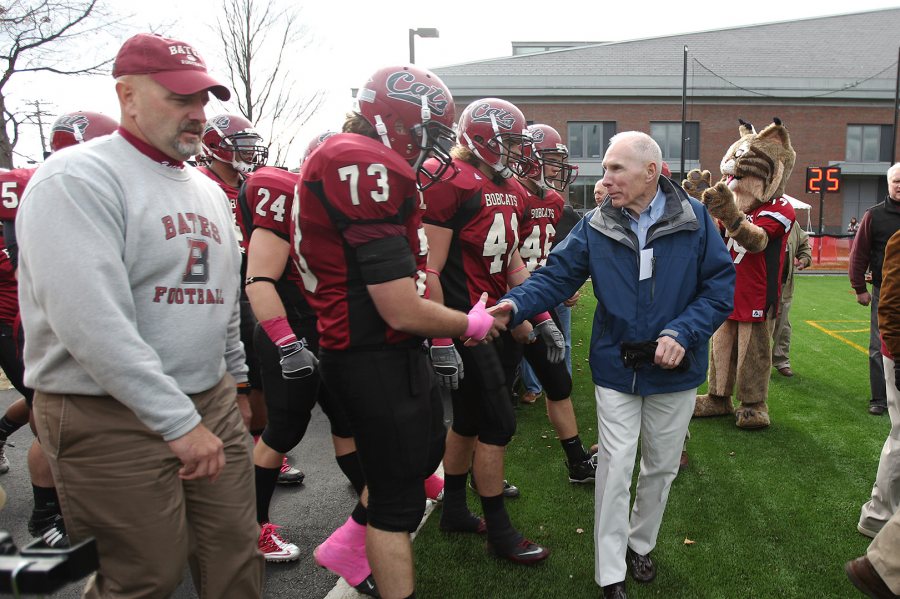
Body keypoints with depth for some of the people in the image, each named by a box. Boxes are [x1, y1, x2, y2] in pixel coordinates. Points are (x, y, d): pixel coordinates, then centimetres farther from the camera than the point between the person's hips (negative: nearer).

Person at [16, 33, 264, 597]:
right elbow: (91, 322, -24)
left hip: (210, 403, 8)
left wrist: (235, 377, 25)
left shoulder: (208, 190, 14)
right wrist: (179, 421, -23)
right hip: (112, 418, -7)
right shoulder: (79, 178, -13)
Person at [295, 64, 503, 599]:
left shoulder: (342, 159, 10)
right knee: (399, 498, 7)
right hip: (380, 361, -10)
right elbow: (403, 311, -24)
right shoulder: (371, 169, -22)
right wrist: (472, 325, -7)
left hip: (377, 353, 10)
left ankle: (356, 547, 44)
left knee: (425, 450, 28)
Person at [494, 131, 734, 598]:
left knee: (661, 466, 17)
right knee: (615, 467, 1)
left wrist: (683, 333, -20)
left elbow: (721, 285, -7)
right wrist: (515, 304, -28)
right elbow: (557, 275, -9)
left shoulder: (694, 219, -8)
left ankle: (640, 543, 41)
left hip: (675, 368, 1)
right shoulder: (594, 227, -5)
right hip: (616, 367, 0)